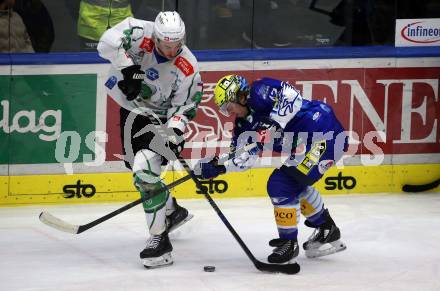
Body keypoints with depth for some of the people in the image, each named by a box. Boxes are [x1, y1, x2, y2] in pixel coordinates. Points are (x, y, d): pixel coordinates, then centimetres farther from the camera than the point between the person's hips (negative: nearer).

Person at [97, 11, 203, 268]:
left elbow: (183, 107, -15)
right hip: (129, 108, 4)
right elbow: (108, 42, -34)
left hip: (158, 117, -4)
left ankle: (160, 240, -19)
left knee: (145, 172, -23)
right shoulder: (139, 33, -23)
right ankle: (173, 211, 45)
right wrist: (129, 67, -41)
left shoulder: (188, 68, -22)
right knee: (137, 166, 20)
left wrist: (175, 132, -31)